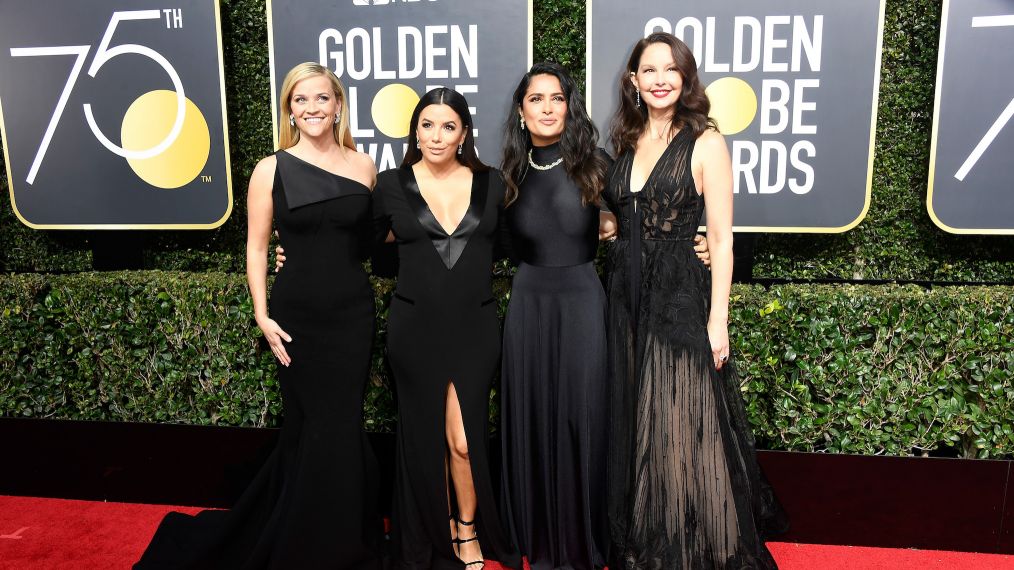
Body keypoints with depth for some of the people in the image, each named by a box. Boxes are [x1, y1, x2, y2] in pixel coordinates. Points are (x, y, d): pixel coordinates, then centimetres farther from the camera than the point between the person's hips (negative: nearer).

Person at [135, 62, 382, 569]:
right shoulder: (272, 169, -2)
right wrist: (263, 315, -7)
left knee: (337, 426, 8)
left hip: (353, 313, 2)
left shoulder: (363, 166, 4)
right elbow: (256, 247, 0)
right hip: (297, 316, -2)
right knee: (314, 427, 5)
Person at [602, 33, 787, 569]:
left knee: (682, 430, 2)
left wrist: (718, 320, -13)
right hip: (626, 298, 6)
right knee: (633, 429, 14)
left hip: (680, 298, -5)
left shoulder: (705, 142, -5)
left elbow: (721, 239, -8)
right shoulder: (627, 142, 10)